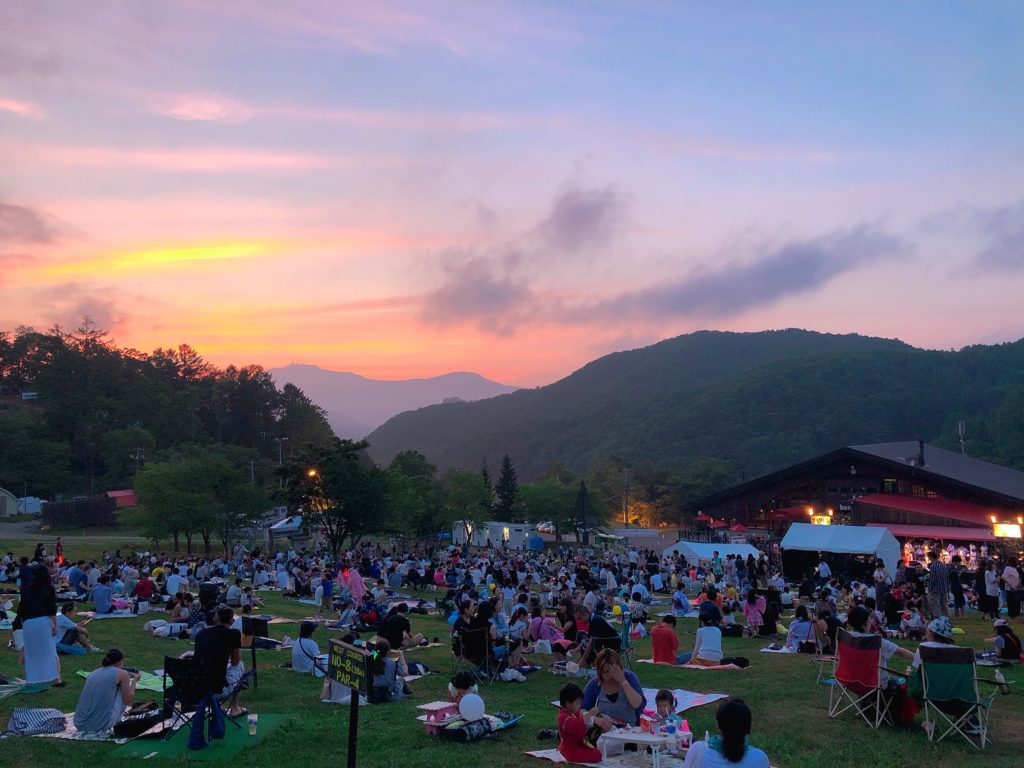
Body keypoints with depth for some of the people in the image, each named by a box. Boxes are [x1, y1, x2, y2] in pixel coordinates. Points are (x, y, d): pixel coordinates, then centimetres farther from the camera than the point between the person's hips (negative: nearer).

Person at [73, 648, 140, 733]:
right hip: (101, 726, -6)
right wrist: (134, 680, 23)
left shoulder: (93, 673, 18)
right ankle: (111, 727, 15)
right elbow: (128, 701, 9)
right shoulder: (122, 673, 1)